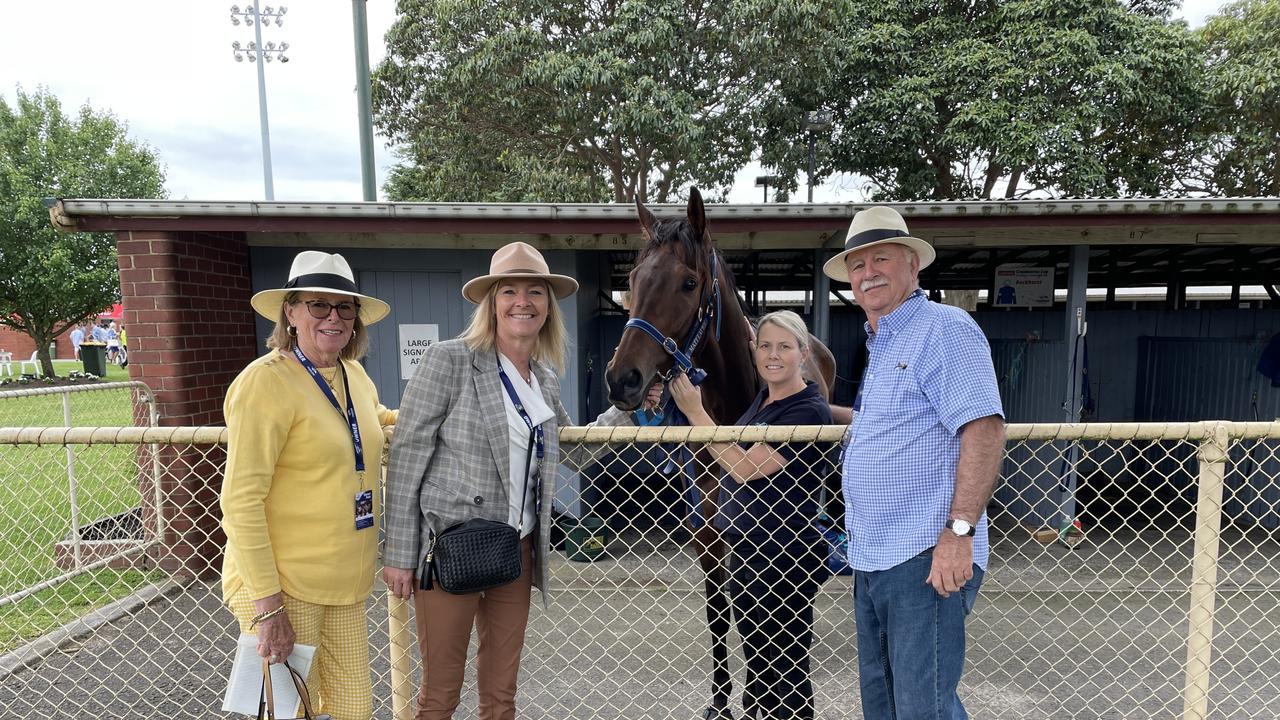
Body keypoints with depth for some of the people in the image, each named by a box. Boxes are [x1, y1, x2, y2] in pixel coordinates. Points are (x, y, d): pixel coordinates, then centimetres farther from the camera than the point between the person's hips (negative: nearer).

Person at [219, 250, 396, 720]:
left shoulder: (355, 376, 8)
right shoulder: (266, 381, -14)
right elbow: (240, 502, -16)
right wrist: (267, 604, -17)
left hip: (345, 588, 7)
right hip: (282, 586, -6)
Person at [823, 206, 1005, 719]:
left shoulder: (944, 328, -10)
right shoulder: (879, 346, 18)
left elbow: (983, 429, -20)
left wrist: (959, 531, -25)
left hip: (924, 559, -9)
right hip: (871, 559, 9)